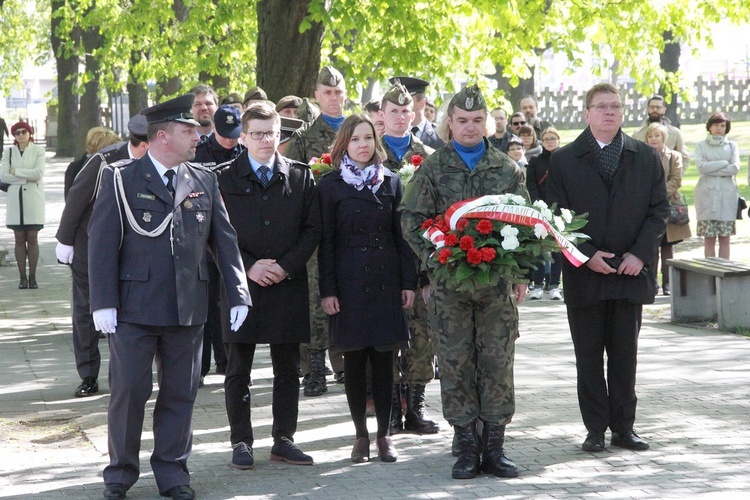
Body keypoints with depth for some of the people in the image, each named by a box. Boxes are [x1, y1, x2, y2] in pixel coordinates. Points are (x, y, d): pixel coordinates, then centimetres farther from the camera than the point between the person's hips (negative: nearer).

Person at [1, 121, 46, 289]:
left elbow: (38, 173, -12)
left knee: (32, 238, -1)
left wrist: (16, 171, -6)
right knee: (19, 239, 2)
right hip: (15, 198, 2)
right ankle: (22, 277, 5)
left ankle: (32, 277, 3)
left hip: (34, 198, -2)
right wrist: (27, 178, -11)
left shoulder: (38, 150, 1)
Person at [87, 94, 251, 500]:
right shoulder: (121, 179, -2)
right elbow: (102, 242, -5)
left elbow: (224, 240, 11)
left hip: (188, 309, 4)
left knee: (180, 392, 8)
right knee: (128, 391, 1)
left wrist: (238, 295, 4)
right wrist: (103, 302, -11)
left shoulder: (204, 182, 10)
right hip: (134, 308, -3)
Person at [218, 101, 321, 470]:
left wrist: (286, 266, -9)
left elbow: (312, 229, 4)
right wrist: (248, 267, -12)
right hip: (241, 284, -2)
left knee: (287, 368, 7)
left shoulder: (300, 177, 6)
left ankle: (283, 440, 17)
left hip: (288, 286, 2)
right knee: (238, 369, 4)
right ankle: (241, 442, 12)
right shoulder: (225, 178, 0)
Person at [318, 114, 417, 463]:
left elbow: (401, 235, 9)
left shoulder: (391, 182, 10)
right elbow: (326, 241, 0)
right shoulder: (330, 186, 2)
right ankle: (361, 436, 11)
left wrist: (408, 282, 2)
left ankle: (384, 435, 11)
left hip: (386, 281, 2)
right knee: (355, 360, 3)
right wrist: (327, 290, -7)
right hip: (349, 283, -2)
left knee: (384, 360, 3)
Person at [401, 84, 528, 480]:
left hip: (498, 281, 1)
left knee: (498, 361, 0)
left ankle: (494, 447, 7)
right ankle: (467, 447, 7)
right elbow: (411, 220, 2)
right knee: (456, 362, 0)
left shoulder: (507, 169, 10)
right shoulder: (432, 169, 5)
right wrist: (437, 258, -11)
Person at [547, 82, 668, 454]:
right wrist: (588, 255, -12)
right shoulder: (564, 160, 3)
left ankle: (624, 427, 13)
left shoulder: (646, 158, 7)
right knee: (588, 354, 3)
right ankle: (596, 429, 9)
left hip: (631, 271, 1)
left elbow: (659, 210, 4)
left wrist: (640, 254, -9)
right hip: (584, 272, -1)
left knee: (625, 353, 6)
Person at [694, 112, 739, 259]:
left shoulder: (732, 145, 11)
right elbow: (701, 167, -7)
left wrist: (711, 170, -7)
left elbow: (735, 169, -3)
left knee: (725, 238, -1)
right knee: (709, 239, -3)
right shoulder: (701, 145, 9)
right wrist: (724, 163, -6)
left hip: (727, 194, 1)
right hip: (707, 194, -1)